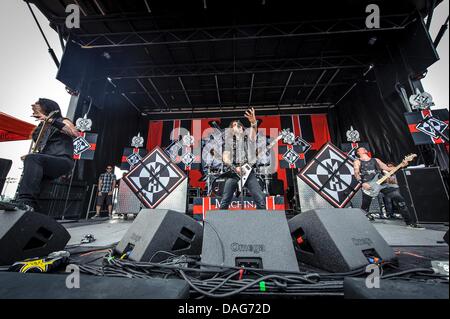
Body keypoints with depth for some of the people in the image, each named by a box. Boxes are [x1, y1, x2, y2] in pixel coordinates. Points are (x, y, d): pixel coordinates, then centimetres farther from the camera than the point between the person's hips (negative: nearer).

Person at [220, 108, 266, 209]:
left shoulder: (248, 139, 18)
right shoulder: (229, 141, 16)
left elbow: (254, 131, -6)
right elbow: (225, 158, 5)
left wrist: (253, 122, -28)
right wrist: (234, 168, -11)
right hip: (233, 173, 0)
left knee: (261, 201, -7)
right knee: (224, 203, -3)